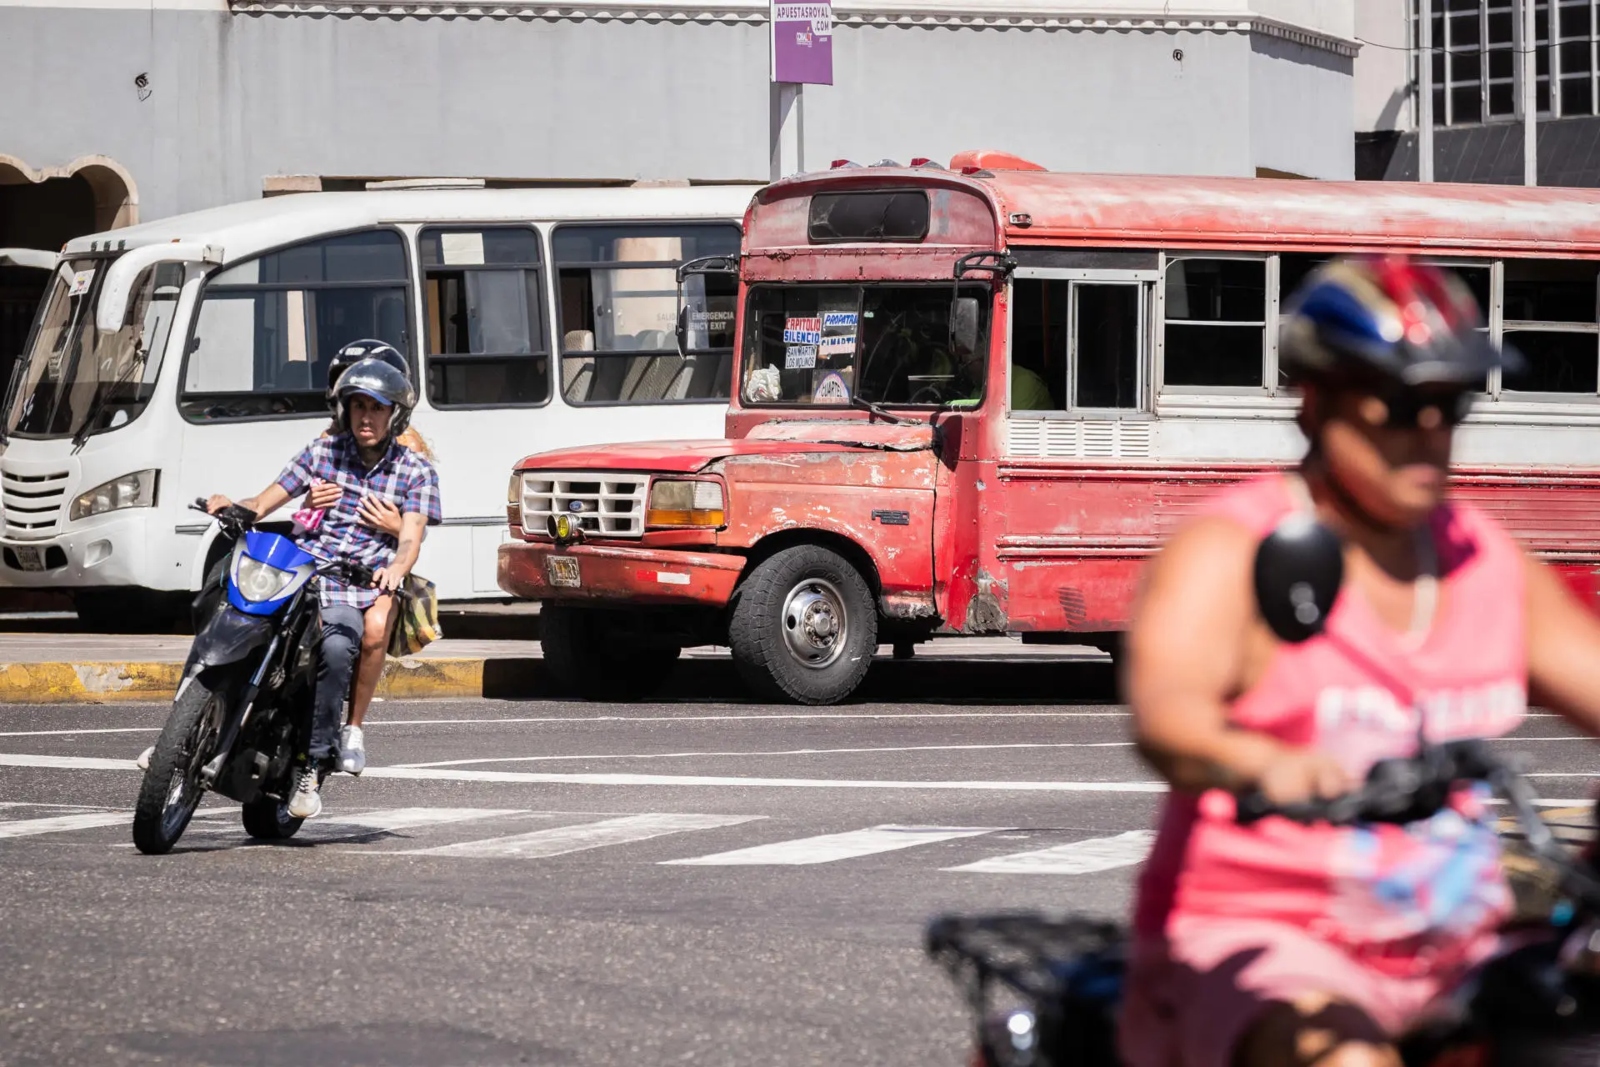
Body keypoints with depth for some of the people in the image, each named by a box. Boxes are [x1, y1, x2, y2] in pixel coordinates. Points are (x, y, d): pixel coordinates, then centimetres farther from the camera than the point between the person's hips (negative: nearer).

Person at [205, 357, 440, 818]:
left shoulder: (415, 470, 10)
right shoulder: (323, 452, 15)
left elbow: (410, 538, -3)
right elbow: (265, 502, 13)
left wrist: (396, 568, -26)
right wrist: (233, 506, -10)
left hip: (359, 587, -3)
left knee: (336, 648, -35)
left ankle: (311, 765, -26)